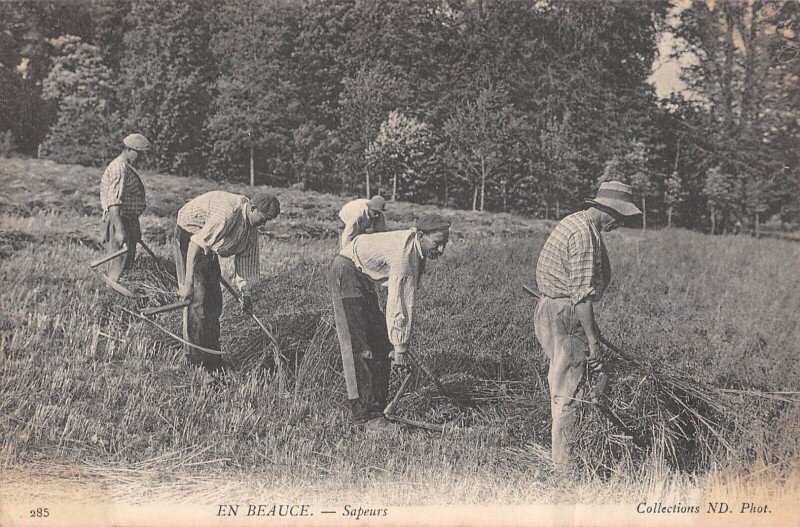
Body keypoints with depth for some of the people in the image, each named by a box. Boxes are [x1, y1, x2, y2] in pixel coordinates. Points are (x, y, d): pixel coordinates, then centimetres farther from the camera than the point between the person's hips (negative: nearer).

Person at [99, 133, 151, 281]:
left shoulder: (128, 168, 17)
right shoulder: (119, 168, -16)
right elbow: (114, 203, -25)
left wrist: (136, 228, 27)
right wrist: (120, 230, -32)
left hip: (129, 221, 11)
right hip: (118, 220, -11)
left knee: (128, 261, 13)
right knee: (120, 263, -10)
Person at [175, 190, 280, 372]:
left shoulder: (251, 227, -4)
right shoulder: (228, 213, -32)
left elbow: (246, 256, 8)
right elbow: (196, 244, -33)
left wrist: (246, 292, 10)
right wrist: (188, 284, -32)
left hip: (208, 244, 9)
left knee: (214, 301, 7)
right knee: (197, 298, -13)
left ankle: (211, 355, 15)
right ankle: (197, 361, -7)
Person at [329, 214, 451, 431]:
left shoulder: (418, 251, 1)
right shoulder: (404, 253, -28)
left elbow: (407, 299, 6)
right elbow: (398, 304, -28)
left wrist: (399, 342, 5)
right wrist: (400, 348, -24)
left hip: (363, 278, 10)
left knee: (381, 345, 8)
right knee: (362, 348, -12)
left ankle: (377, 405, 14)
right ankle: (366, 414, -9)